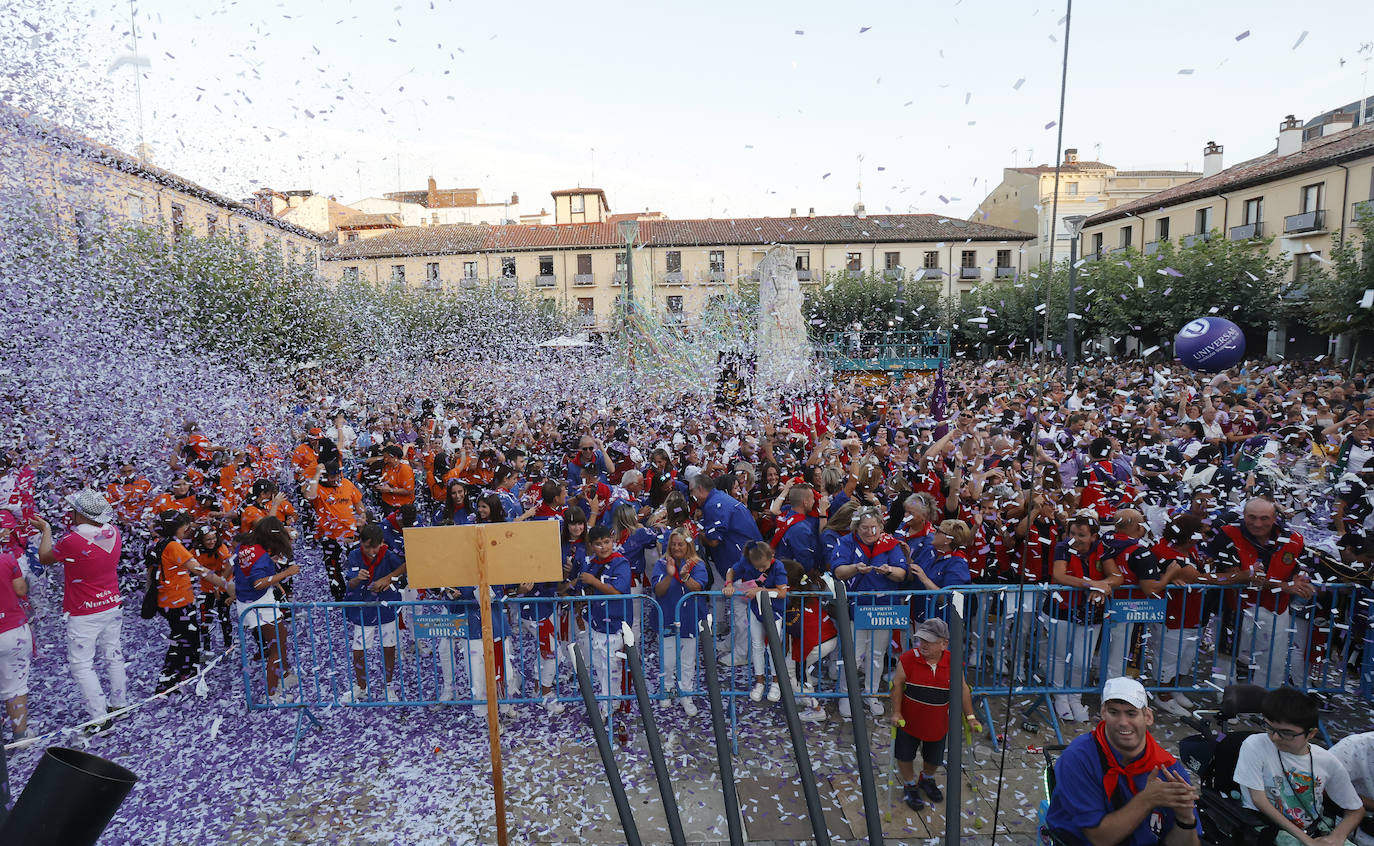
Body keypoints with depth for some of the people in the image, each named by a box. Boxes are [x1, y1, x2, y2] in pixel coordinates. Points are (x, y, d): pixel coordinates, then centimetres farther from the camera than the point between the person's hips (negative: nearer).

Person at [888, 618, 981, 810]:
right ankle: (910, 786, 38)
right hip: (908, 719, -2)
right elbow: (897, 684, -10)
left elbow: (963, 689, 0)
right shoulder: (909, 658, -19)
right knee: (905, 755, 12)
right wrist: (896, 713, -12)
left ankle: (927, 780, 51)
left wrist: (970, 717, 1)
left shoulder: (952, 662, -12)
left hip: (938, 722, 2)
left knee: (934, 758, 20)